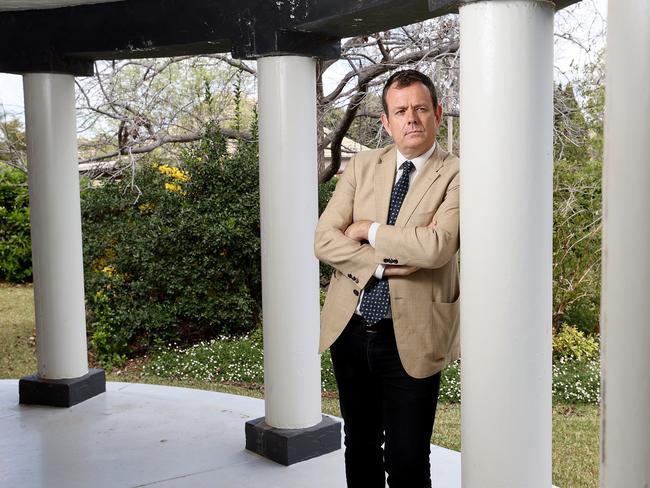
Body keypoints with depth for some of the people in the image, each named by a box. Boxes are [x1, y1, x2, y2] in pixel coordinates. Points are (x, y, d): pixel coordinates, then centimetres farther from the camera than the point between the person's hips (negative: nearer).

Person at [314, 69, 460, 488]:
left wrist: (369, 230, -11)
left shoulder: (456, 176, -8)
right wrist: (382, 264, -17)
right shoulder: (362, 166, 6)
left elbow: (436, 246, -24)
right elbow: (325, 239, -3)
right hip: (350, 329, 4)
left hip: (411, 338, -4)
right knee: (360, 448, 20)